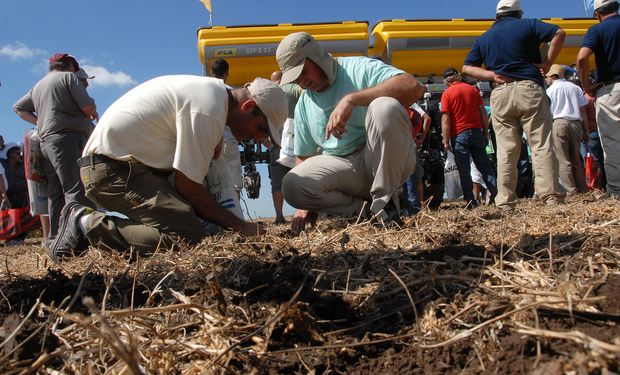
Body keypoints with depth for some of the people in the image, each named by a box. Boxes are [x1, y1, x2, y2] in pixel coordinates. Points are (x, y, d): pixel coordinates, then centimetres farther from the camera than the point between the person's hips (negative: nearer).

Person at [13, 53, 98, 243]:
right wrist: (93, 114, 13)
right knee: (76, 190, -17)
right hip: (68, 139, -8)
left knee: (56, 193, 8)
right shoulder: (69, 77, 2)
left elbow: (18, 108, 31)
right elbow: (88, 107, -8)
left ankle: (54, 237, 6)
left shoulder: (38, 86, 25)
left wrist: (39, 122, 23)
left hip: (46, 141, 8)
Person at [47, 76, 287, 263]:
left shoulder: (217, 90, 10)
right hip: (112, 168, -11)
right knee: (188, 235, -23)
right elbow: (188, 185, -17)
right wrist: (240, 226, -11)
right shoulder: (207, 110, -21)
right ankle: (88, 224, -10)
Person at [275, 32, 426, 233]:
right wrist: (305, 205, 8)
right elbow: (304, 157, 20)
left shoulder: (358, 68, -6)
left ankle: (385, 202, -19)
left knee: (385, 107, -33)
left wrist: (351, 99, -31)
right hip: (341, 167, 4)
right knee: (292, 185, -23)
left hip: (386, 161, -4)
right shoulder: (303, 105, 13)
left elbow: (413, 87, -25)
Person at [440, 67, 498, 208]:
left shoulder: (447, 94, -4)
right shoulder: (473, 89, 7)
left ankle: (470, 201, -2)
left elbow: (445, 120, -10)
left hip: (459, 134, -3)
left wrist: (446, 141, -8)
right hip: (476, 131, 4)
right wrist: (486, 132, 14)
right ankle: (496, 193, 5)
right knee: (485, 165, 12)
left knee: (464, 171, 0)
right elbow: (483, 112, 8)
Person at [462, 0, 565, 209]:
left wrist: (492, 74, 2)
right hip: (529, 89, -2)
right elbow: (559, 32, -4)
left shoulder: (483, 38, 17)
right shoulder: (528, 25, 8)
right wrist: (548, 63, -2)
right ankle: (551, 197, -7)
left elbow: (467, 67, 11)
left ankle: (505, 202, -1)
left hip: (500, 94, 3)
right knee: (542, 145, -2)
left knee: (506, 151, 2)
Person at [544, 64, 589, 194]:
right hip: (576, 124, 4)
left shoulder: (550, 90, 4)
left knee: (563, 161, -5)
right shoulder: (575, 87, 15)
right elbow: (583, 111, 12)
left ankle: (571, 191, -11)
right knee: (576, 160, 10)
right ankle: (582, 189, 9)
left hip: (559, 123, -4)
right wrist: (586, 131, 14)